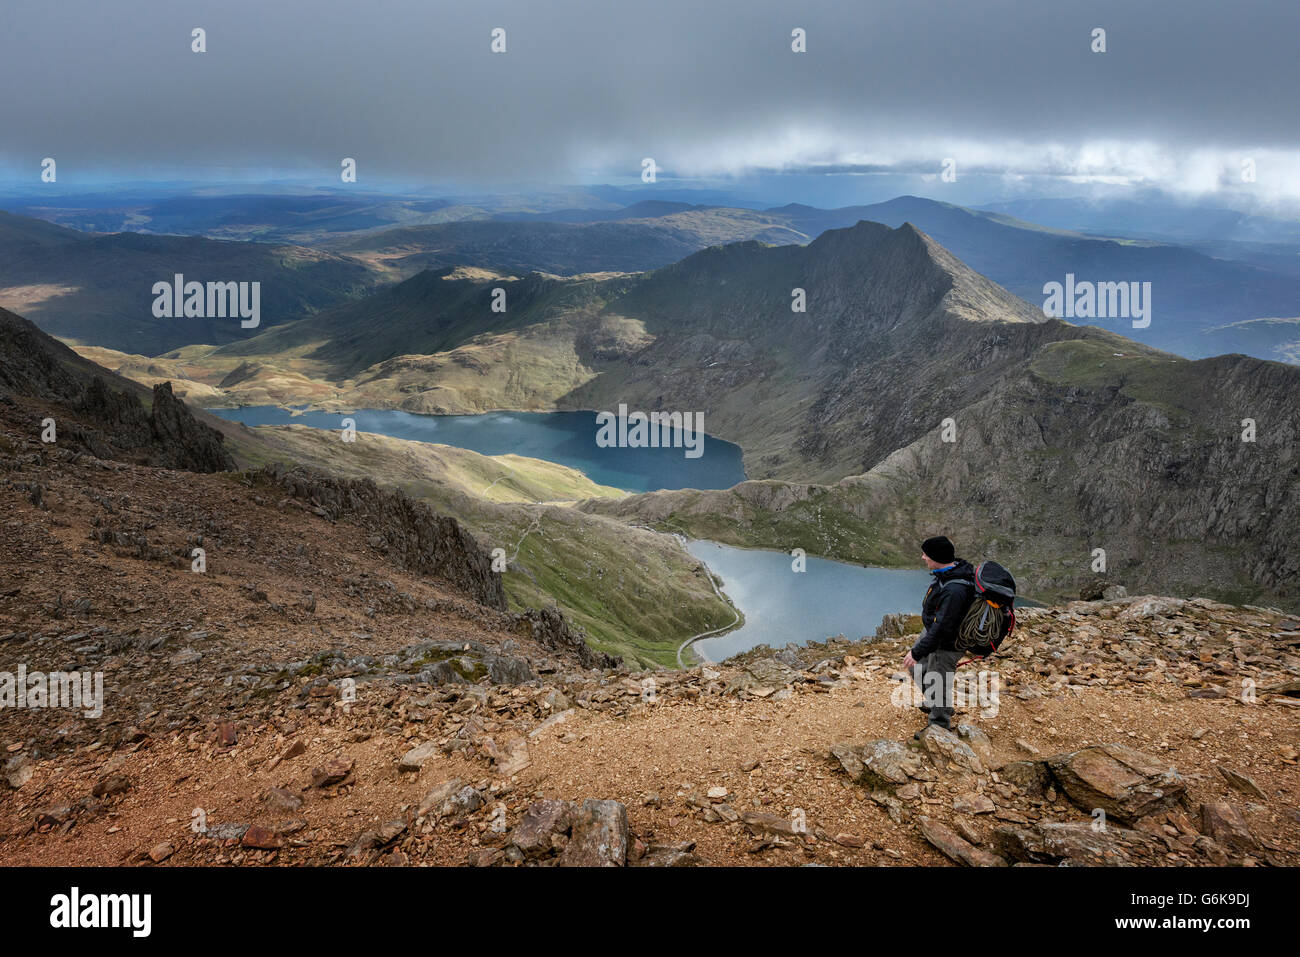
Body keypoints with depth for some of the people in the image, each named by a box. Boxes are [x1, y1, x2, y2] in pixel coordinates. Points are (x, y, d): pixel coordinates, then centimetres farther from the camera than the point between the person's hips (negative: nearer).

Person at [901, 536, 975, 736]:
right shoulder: (957, 567, -9)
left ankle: (940, 726, 31)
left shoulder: (953, 591, -39)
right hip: (930, 630, 10)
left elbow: (941, 629, -34)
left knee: (936, 686, 8)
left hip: (945, 644, -10)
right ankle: (937, 704, 47)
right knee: (917, 667, 27)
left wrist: (916, 652, -26)